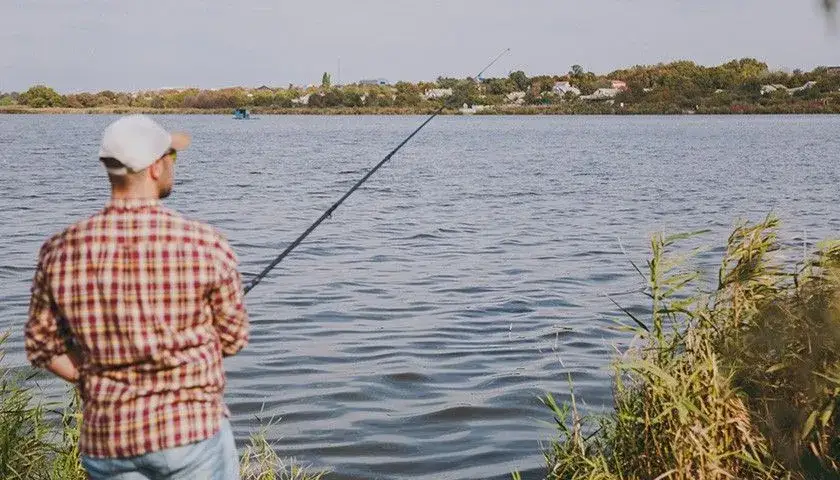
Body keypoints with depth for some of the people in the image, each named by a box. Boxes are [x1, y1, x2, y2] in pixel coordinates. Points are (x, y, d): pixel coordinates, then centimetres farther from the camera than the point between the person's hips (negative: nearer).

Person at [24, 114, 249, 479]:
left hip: (105, 437, 3)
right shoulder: (206, 246, -12)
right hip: (192, 429, -3)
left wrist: (101, 383, 12)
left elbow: (42, 345, 4)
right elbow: (232, 339, -2)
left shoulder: (60, 253, -4)